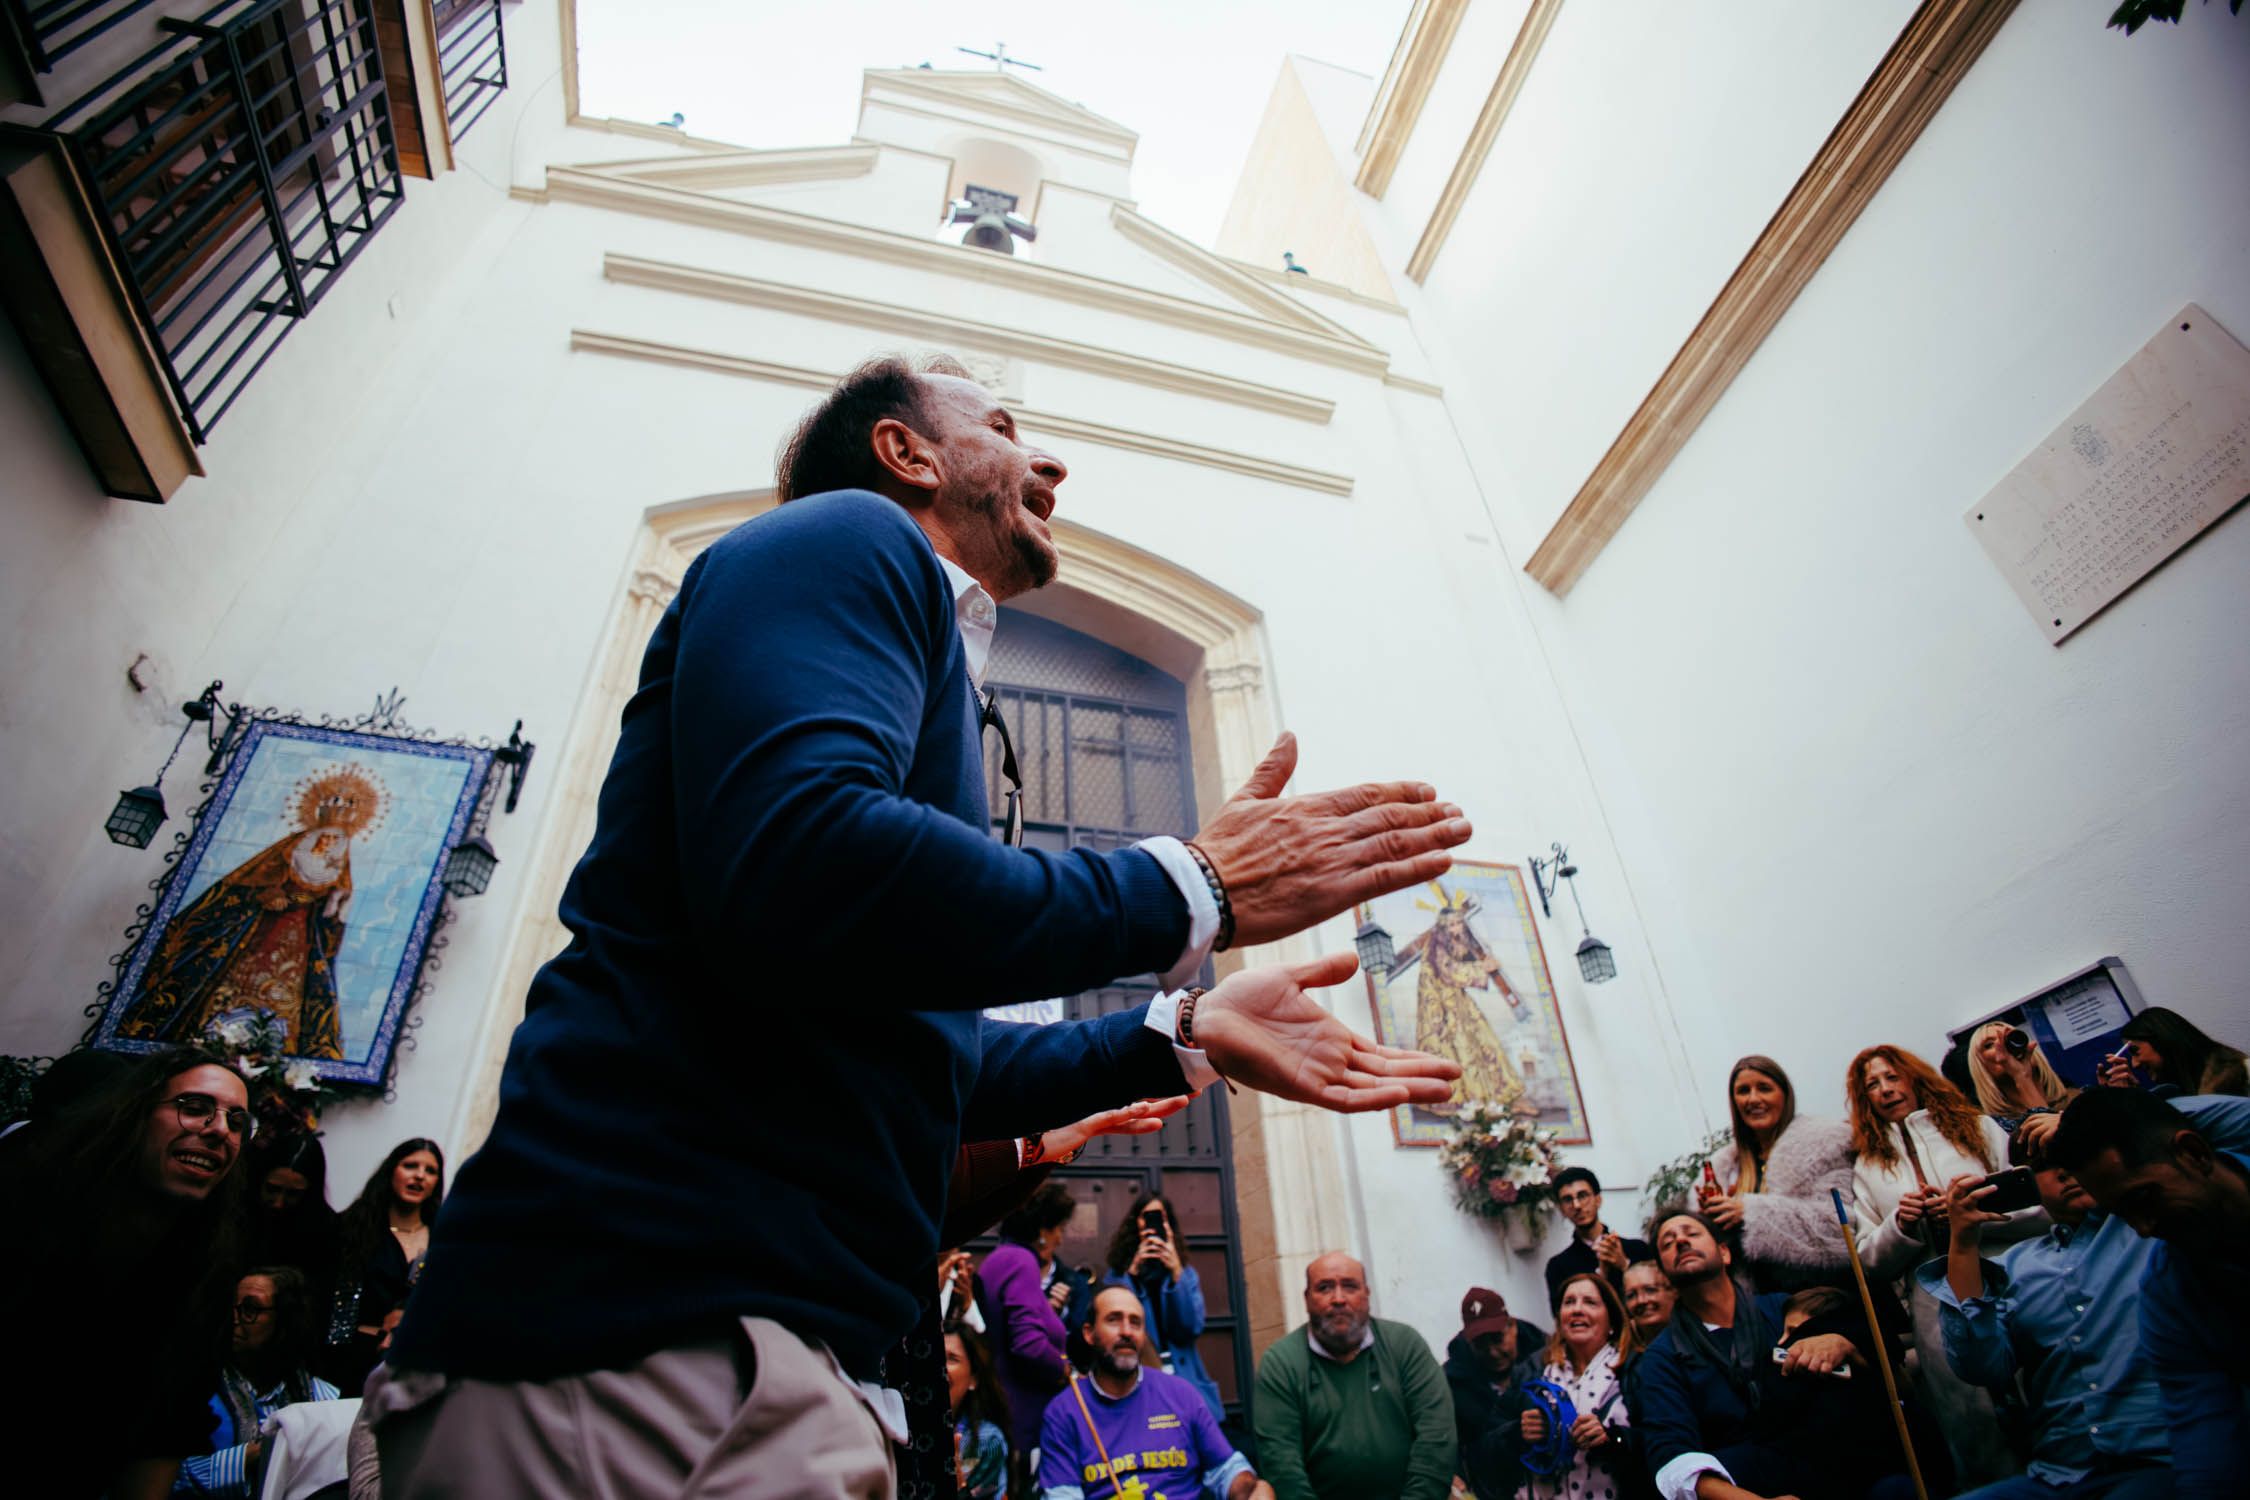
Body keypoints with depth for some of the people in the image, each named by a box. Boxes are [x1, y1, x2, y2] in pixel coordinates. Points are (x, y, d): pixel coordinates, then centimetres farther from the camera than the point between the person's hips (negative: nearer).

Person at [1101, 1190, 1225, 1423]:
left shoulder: (1186, 1273, 9)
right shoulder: (1118, 1275, 6)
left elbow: (1192, 1328, -4)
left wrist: (1176, 1272, -14)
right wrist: (1132, 1272, -14)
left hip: (1185, 1381, 1)